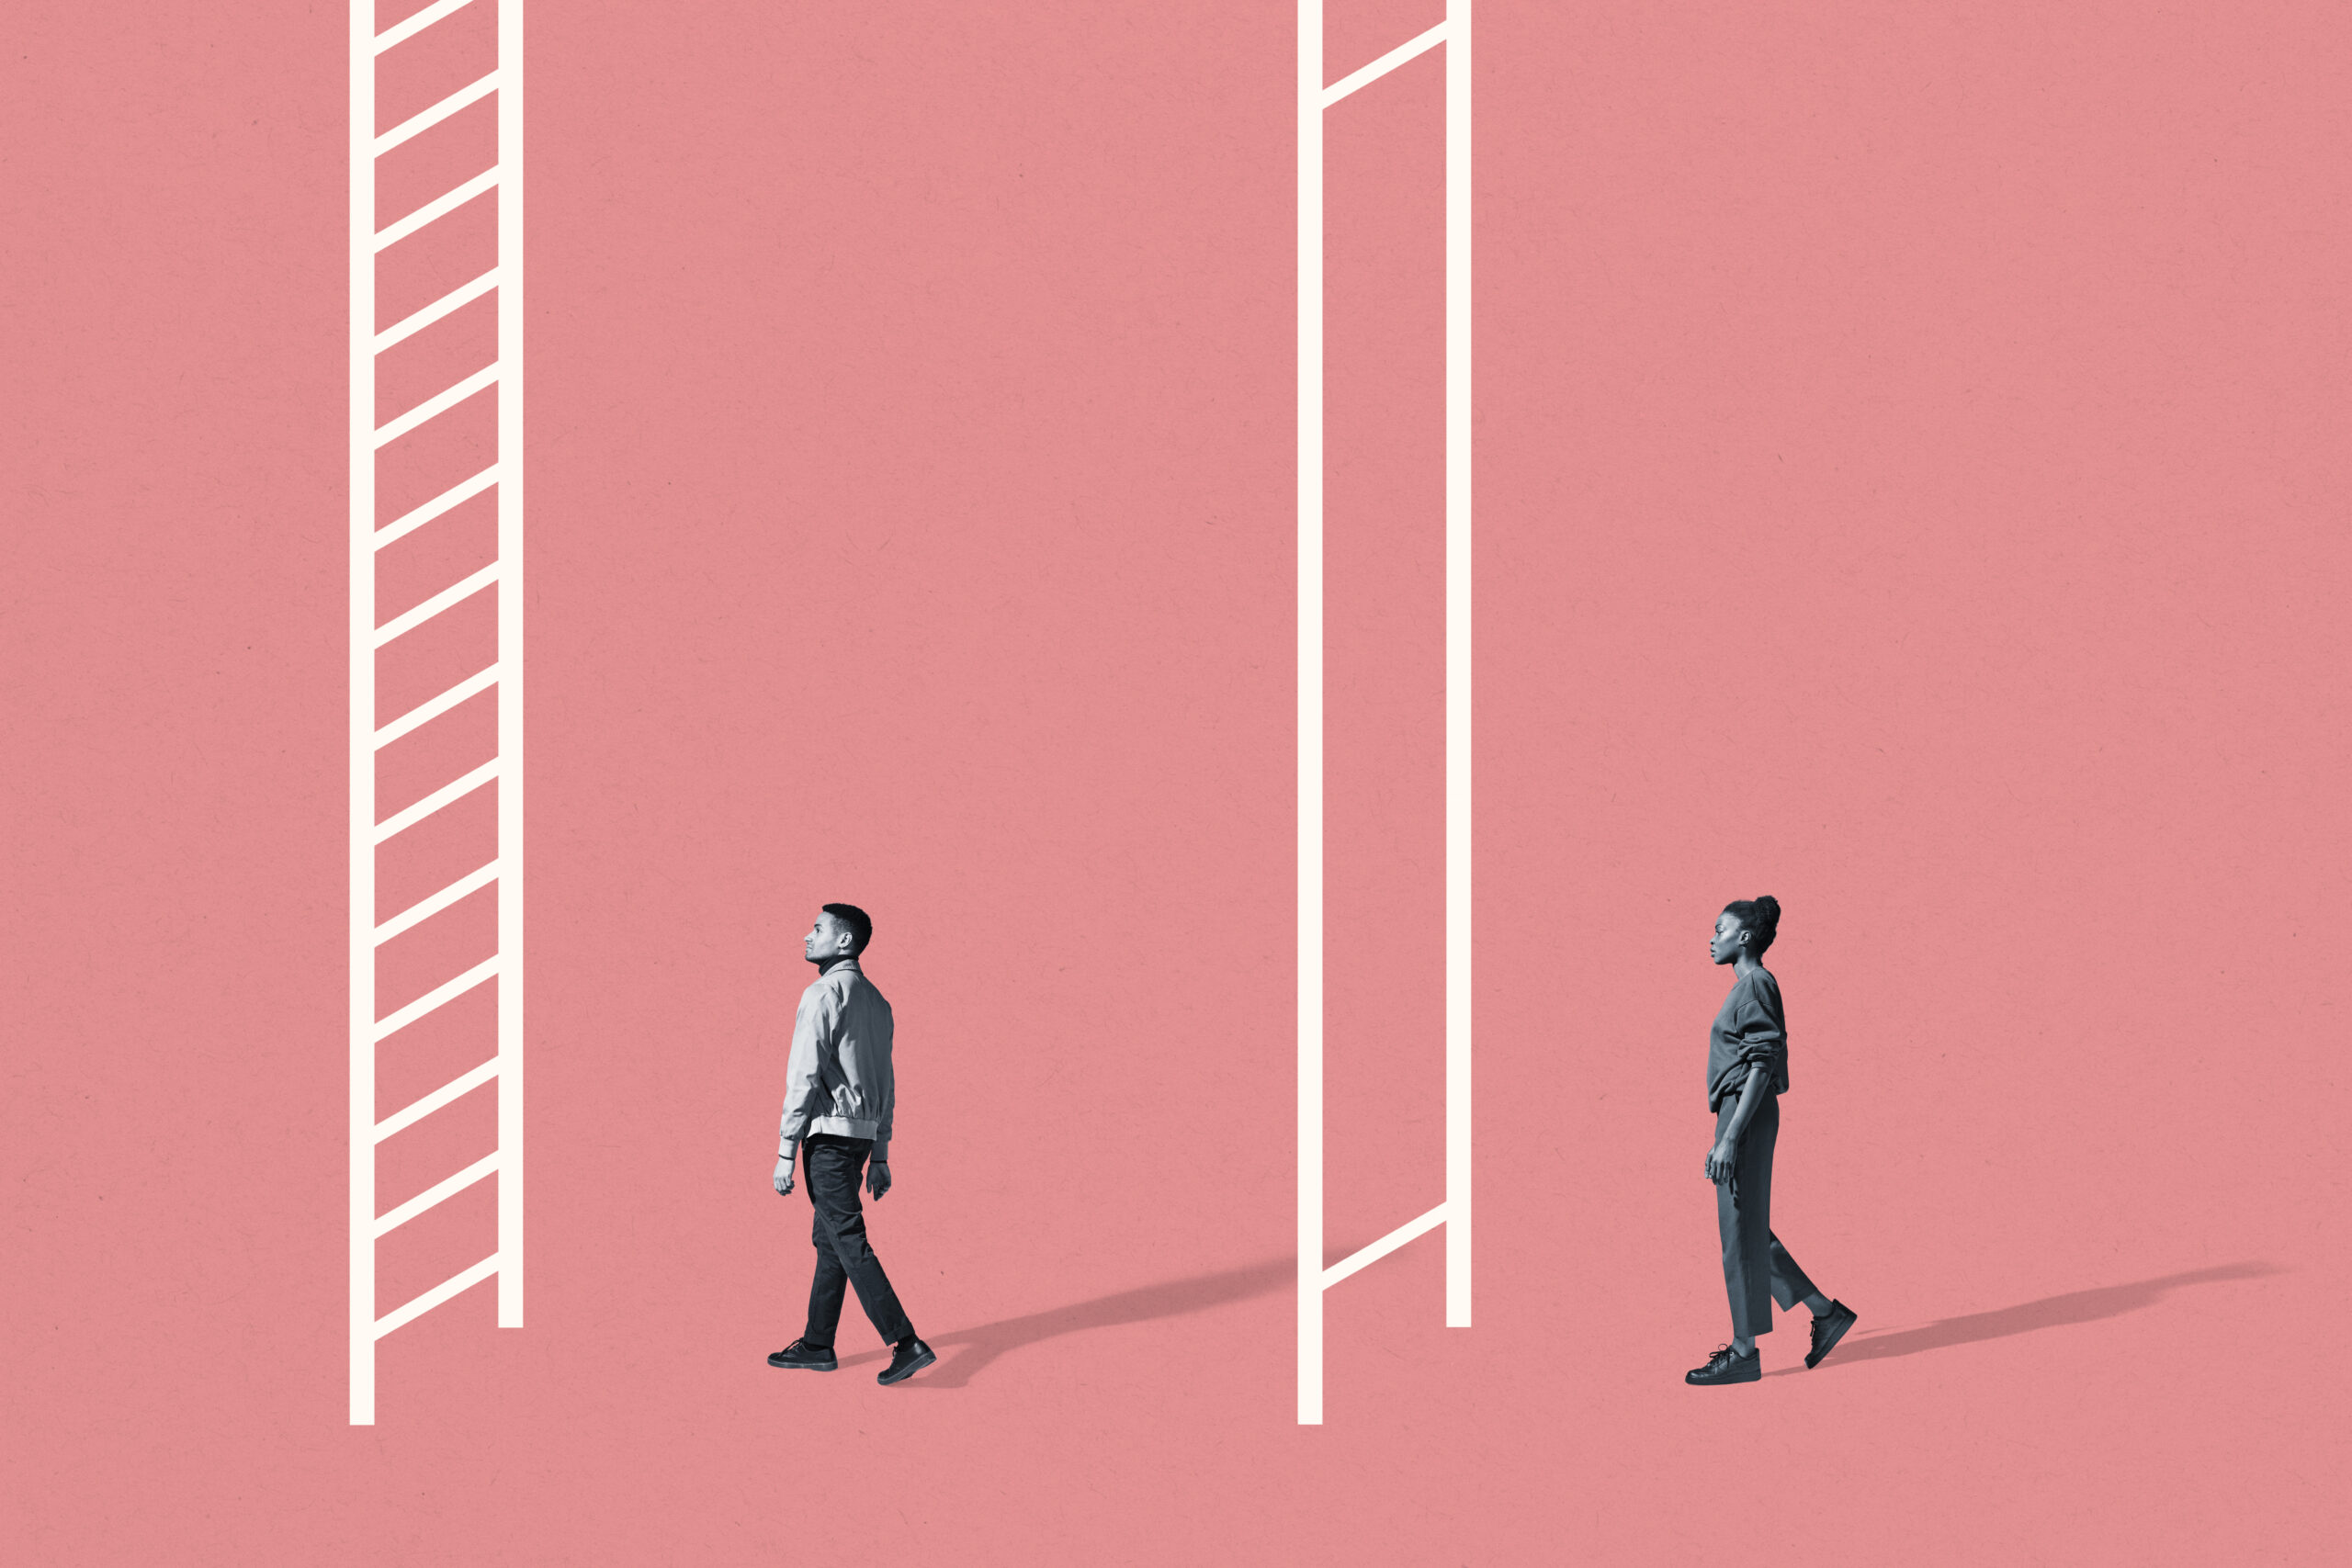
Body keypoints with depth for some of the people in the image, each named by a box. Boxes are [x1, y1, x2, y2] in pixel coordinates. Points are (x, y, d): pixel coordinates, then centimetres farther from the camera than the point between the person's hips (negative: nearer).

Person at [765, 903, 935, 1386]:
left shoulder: (823, 995, -12)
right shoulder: (875, 1000, 15)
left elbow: (803, 1078, -16)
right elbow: (886, 1086, 17)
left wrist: (785, 1154, -13)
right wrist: (880, 1156, 21)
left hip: (829, 1131, -9)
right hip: (863, 1132, 9)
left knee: (849, 1241, -8)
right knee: (828, 1238, 16)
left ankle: (906, 1343, -13)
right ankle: (817, 1345, 22)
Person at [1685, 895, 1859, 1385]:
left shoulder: (1756, 986, -13)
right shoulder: (1748, 986, 17)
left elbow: (1762, 1067, -19)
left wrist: (1730, 1139, -22)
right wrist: (1724, 1136, 23)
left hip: (1747, 1116, -10)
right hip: (1738, 1118, 10)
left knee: (1741, 1234, -4)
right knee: (1748, 1233, 14)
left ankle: (1745, 1353, 2)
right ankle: (1825, 1312, 18)